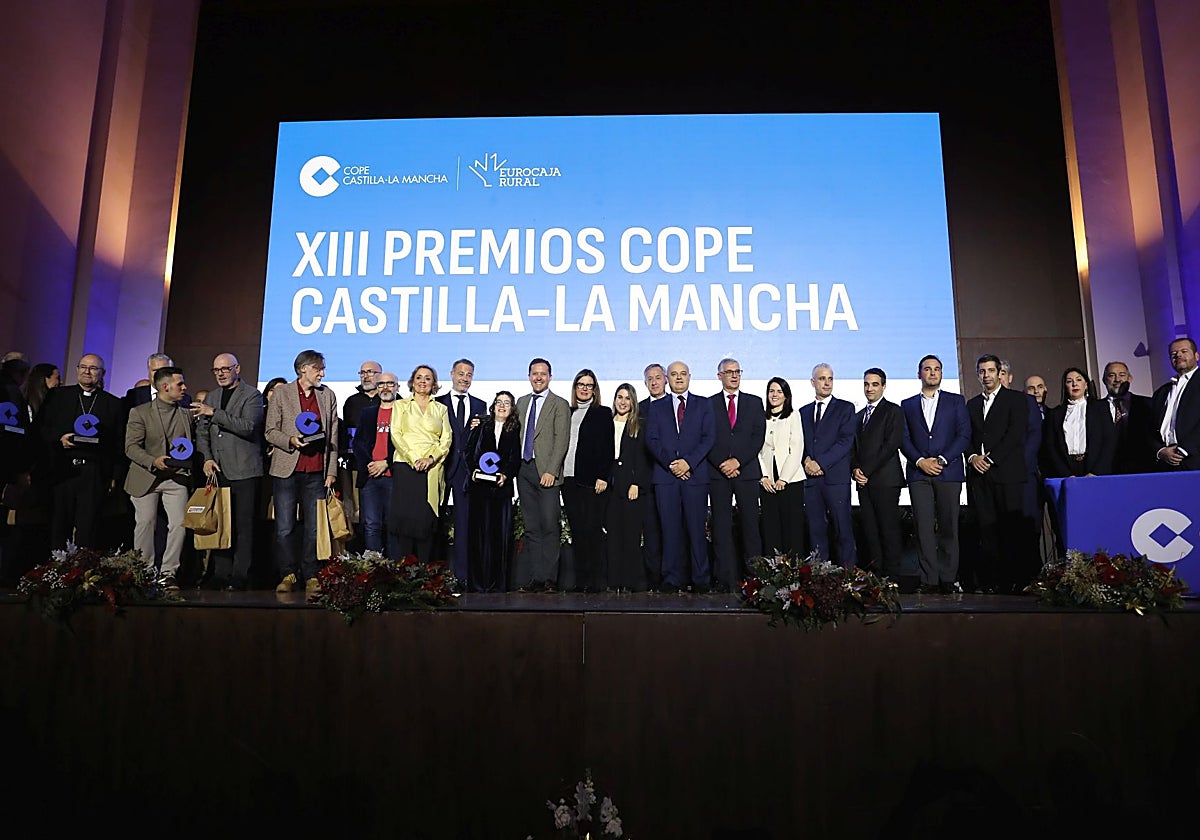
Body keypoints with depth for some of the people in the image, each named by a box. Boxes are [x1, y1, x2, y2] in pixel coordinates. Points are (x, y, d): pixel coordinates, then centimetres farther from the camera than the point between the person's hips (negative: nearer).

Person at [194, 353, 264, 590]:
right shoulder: (211, 397, 18)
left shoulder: (252, 395, -1)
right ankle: (221, 574, 10)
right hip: (217, 470, 5)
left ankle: (240, 576, 0)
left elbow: (248, 426, -15)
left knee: (244, 524, -4)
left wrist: (215, 413, -18)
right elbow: (202, 431, 17)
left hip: (244, 471, -5)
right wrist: (207, 458, 2)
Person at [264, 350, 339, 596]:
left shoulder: (328, 396, 10)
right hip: (286, 471, -1)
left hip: (316, 473, 2)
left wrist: (332, 471, 4)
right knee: (284, 528, 1)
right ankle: (288, 575, 14)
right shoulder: (281, 393, 4)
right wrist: (291, 441, -16)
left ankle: (311, 576, 12)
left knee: (314, 528, 3)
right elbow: (270, 432, 4)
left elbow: (333, 437, 10)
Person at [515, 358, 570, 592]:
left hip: (546, 471, -5)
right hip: (524, 469, 5)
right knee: (531, 527, 6)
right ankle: (533, 577, 9)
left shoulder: (560, 404, 1)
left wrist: (551, 471, -15)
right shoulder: (521, 402, 18)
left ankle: (549, 577, -1)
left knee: (549, 525, -7)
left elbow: (561, 441, -7)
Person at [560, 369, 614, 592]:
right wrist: (559, 473, 8)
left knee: (592, 529, -6)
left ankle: (596, 580, 0)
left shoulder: (603, 413, 4)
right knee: (577, 530, 5)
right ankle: (581, 580, 11)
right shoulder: (567, 413, 16)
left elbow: (607, 448, -2)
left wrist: (603, 477, -11)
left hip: (593, 480, -4)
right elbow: (562, 444, 16)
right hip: (569, 479, 5)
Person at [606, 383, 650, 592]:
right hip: (611, 484, 3)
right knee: (613, 532, 2)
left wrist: (636, 483, -10)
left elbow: (642, 457, -2)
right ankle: (615, 581, 7)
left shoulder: (640, 424, 5)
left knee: (631, 533, -4)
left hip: (632, 483, -3)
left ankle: (633, 581, 1)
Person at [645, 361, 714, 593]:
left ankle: (701, 579, 5)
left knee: (696, 527, -1)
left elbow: (709, 437, 2)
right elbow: (651, 439, 5)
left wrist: (688, 462, -11)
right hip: (665, 474, 1)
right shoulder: (656, 407, 14)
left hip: (695, 473, -1)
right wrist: (670, 464, -8)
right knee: (670, 527, 0)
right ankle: (672, 579, 4)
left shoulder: (702, 405, 12)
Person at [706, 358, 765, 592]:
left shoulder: (754, 403, 12)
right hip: (718, 473, 0)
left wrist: (738, 461, -8)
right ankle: (724, 579, 2)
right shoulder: (708, 404, 10)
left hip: (747, 471, 0)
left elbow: (758, 437, 3)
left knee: (750, 525, -1)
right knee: (721, 527, 0)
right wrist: (721, 464, -9)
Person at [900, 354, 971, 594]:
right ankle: (929, 580, 0)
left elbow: (964, 435, 2)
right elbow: (904, 439, 8)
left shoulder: (956, 401, 12)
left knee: (948, 527, 0)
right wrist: (920, 461, -8)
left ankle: (949, 579, 6)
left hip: (949, 472, -1)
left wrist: (942, 460, -9)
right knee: (924, 528, -3)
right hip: (918, 473, 1)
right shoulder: (907, 405, 16)